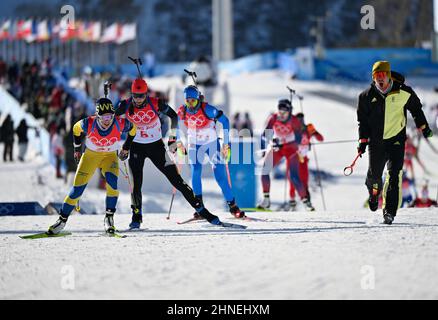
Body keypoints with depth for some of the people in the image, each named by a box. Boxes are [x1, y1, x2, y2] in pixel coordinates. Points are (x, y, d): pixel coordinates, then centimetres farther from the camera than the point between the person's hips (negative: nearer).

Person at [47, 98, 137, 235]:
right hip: (90, 155, 0)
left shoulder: (120, 124, -27)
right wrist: (77, 148, 8)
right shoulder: (89, 124, -28)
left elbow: (133, 128, -2)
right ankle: (62, 219, 10)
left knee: (112, 181, -29)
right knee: (77, 188, -7)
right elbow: (76, 129, -3)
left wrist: (126, 148, 7)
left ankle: (109, 217, -14)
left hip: (109, 156, 0)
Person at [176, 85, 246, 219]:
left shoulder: (207, 109, -24)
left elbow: (224, 121, -17)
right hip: (194, 145, 3)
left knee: (220, 175, -7)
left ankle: (233, 206, 3)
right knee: (195, 174, -13)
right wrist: (179, 143, 5)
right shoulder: (182, 112, -12)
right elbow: (177, 125, 10)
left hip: (212, 144, -3)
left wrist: (226, 143, -16)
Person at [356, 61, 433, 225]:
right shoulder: (367, 96, -4)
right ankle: (374, 192, 42)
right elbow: (362, 119, 6)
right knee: (374, 174, 6)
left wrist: (423, 126, 15)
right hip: (376, 140, 1)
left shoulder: (403, 92, -8)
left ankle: (389, 210, -13)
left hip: (396, 139, -1)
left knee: (394, 174, -13)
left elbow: (415, 108, 10)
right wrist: (363, 140, 1)